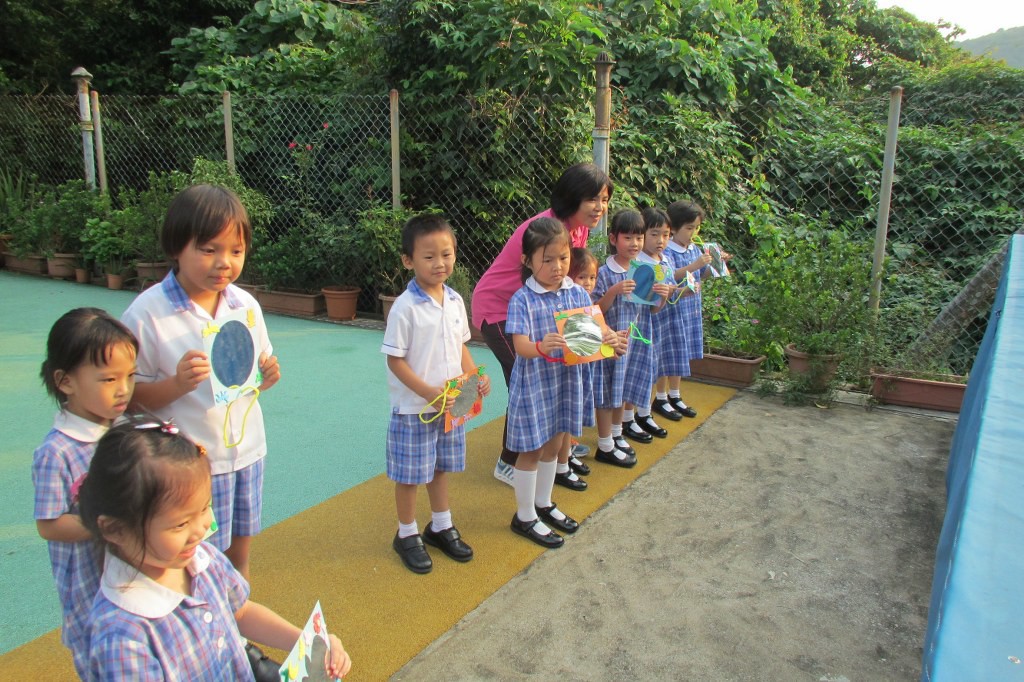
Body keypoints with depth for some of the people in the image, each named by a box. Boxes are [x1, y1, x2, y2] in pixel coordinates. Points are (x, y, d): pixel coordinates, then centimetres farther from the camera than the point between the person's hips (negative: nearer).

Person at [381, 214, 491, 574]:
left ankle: (441, 526, 39)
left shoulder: (455, 300, 2)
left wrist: (475, 375, -4)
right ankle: (407, 535, 28)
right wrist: (427, 391, -24)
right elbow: (395, 359, -16)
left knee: (441, 467, 21)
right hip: (413, 408, -6)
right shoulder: (405, 307, -18)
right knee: (410, 474, 8)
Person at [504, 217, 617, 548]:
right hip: (534, 383, -6)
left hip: (568, 379, 6)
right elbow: (521, 346, -23)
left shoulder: (577, 293, 0)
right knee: (531, 450, 7)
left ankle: (544, 503, 40)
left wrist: (606, 336, -25)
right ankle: (525, 516, 23)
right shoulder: (522, 300, -16)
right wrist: (542, 347, -45)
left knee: (553, 445, 20)